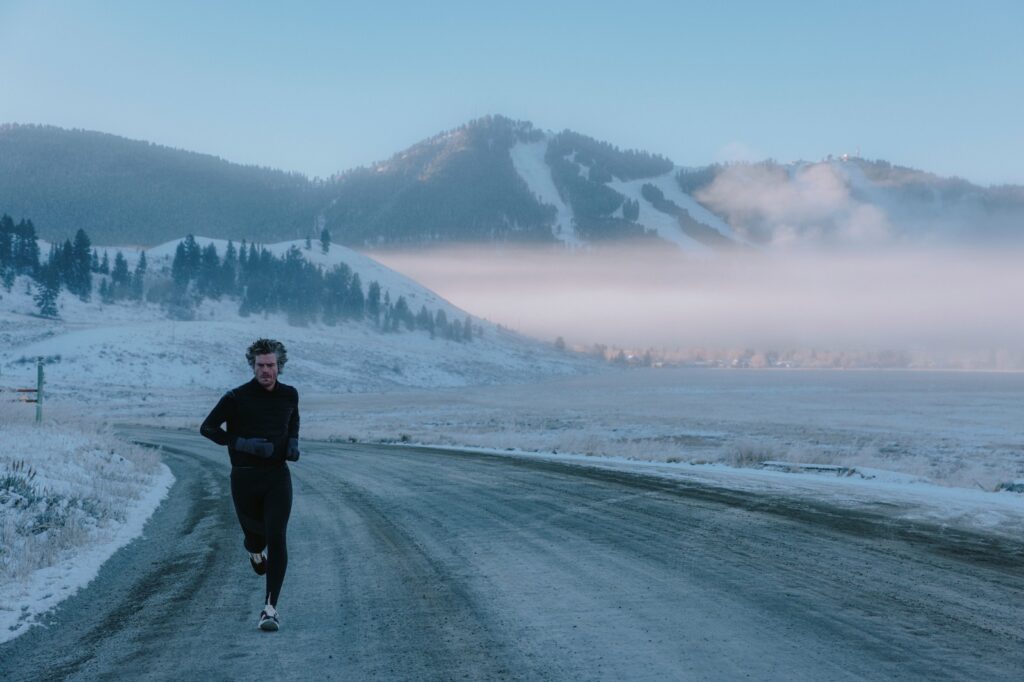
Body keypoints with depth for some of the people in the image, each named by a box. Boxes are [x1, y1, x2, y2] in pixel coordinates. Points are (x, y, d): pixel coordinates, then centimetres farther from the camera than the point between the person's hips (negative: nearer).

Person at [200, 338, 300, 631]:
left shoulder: (289, 395, 4)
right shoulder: (237, 397, -8)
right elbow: (207, 427, -4)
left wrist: (293, 443, 5)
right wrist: (242, 444, -16)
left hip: (278, 477, 1)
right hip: (244, 478, -1)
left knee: (277, 539, -12)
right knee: (255, 534, 12)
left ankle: (271, 607, -9)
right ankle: (255, 550, 52)